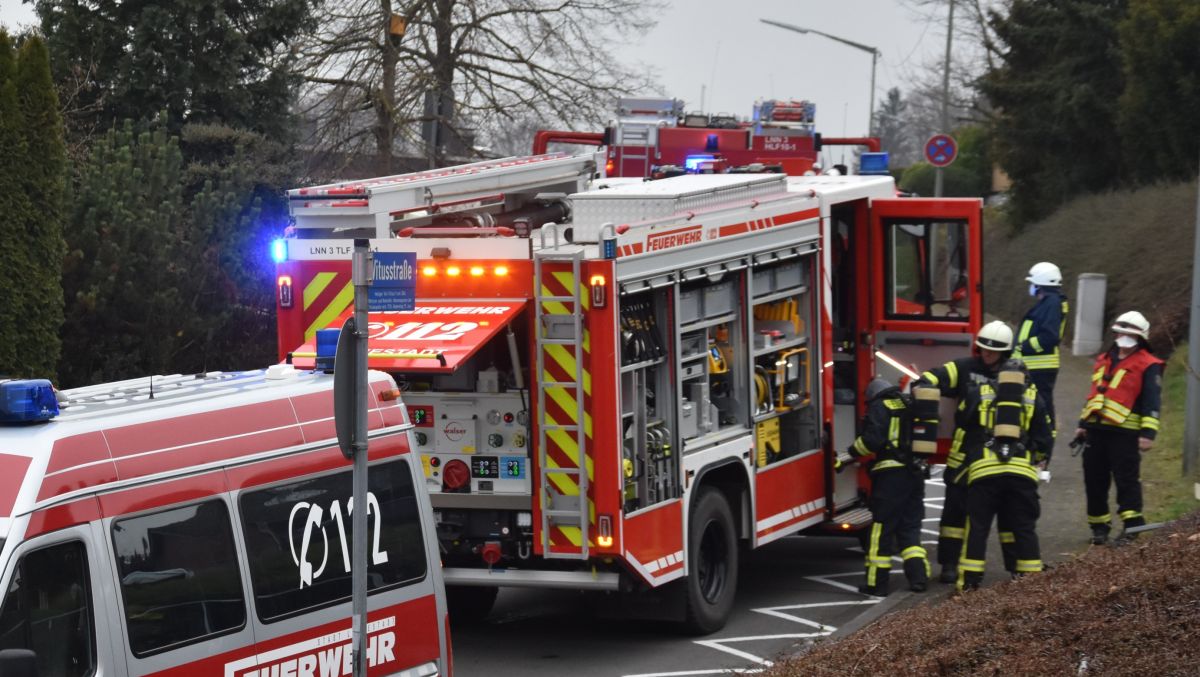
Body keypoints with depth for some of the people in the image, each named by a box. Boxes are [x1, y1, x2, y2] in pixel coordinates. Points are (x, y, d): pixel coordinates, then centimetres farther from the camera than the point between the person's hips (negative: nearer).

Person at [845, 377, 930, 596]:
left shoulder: (879, 407, -3)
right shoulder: (909, 406, 17)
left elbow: (872, 439, -14)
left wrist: (852, 453, 2)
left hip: (890, 473, -6)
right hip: (915, 473, 6)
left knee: (882, 529, -2)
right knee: (910, 527, 13)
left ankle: (877, 583, 0)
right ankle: (918, 576, 2)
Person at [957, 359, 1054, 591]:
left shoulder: (979, 395, 12)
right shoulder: (1034, 400, 13)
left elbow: (966, 432, 21)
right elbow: (1045, 440, 14)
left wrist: (969, 457, 38)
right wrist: (1040, 460, 34)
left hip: (983, 469, -1)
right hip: (1022, 470, 1)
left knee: (977, 526, 3)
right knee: (1024, 528, 9)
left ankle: (970, 580, 0)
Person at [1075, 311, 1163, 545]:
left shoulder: (1148, 366, -3)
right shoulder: (1104, 360, 19)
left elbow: (1152, 402, -9)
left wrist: (1148, 433, -17)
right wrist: (1083, 424, 23)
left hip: (1124, 434, -7)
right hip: (1096, 430, 7)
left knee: (1126, 480, -8)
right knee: (1094, 481, 9)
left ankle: (1131, 524, -3)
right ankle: (1099, 526, 18)